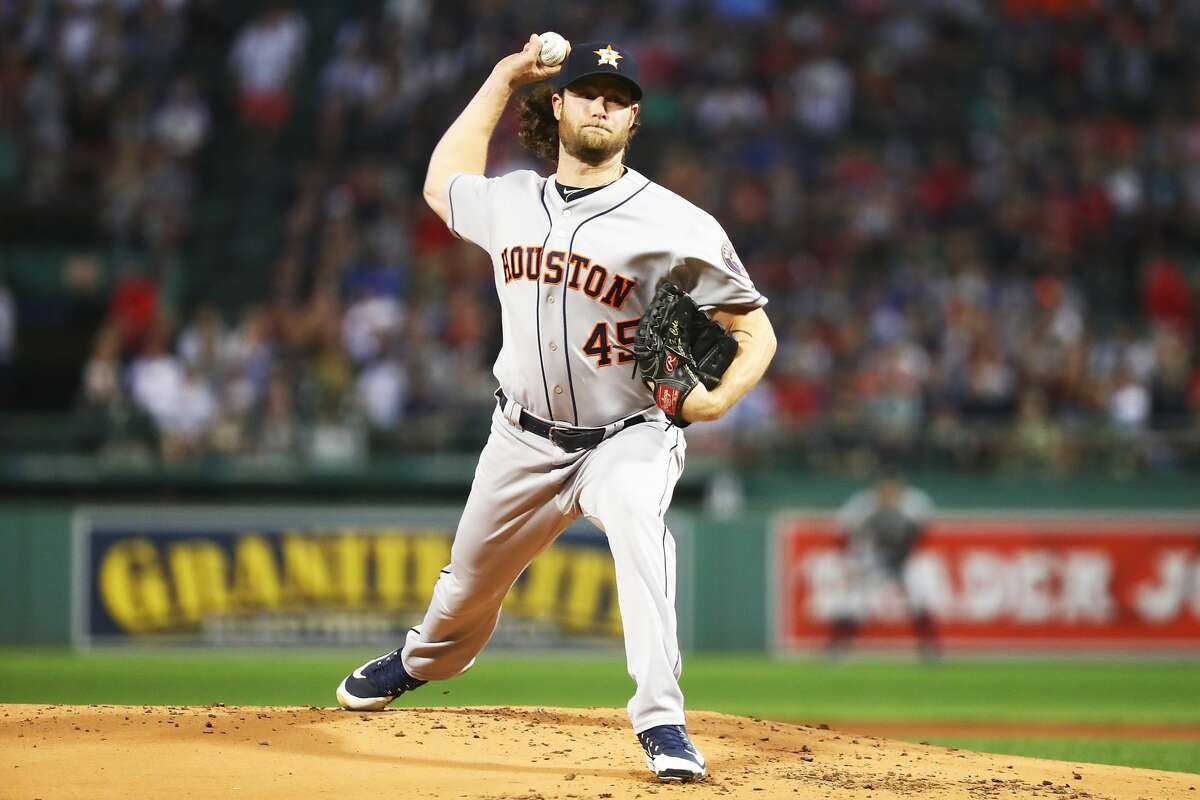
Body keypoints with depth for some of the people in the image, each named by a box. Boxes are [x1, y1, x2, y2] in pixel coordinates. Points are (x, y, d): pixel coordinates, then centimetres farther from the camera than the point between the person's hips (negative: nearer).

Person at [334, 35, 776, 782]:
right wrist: (503, 79, 19)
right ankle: (422, 661, 54)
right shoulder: (510, 202, 2)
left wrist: (719, 399, -31)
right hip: (525, 440, 5)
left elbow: (756, 332, -10)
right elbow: (442, 182, 26)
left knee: (636, 520, -36)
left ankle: (662, 722, -40)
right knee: (470, 581, 18)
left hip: (630, 439, -4)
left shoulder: (677, 224, -14)